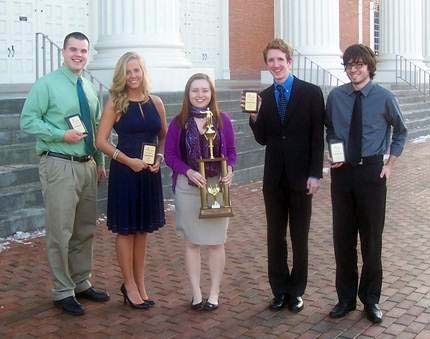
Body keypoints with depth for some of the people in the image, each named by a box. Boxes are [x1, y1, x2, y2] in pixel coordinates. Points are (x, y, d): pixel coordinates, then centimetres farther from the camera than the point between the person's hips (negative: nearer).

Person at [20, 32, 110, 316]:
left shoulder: (90, 88, 13)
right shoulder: (46, 84, -5)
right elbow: (28, 121, -10)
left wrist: (101, 162, 16)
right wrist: (61, 135, -20)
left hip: (88, 165, 7)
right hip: (59, 166, -6)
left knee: (86, 230, 14)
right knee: (61, 232, -3)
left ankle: (82, 283, 29)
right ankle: (63, 292, 11)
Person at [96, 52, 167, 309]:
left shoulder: (156, 102, 5)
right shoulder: (115, 104, -5)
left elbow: (164, 137, 13)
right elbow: (101, 141, -8)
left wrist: (160, 157, -6)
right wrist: (128, 160, -17)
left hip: (150, 173, 4)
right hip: (124, 172, -4)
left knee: (143, 229, 12)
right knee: (126, 230, 4)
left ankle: (140, 284, 24)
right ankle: (130, 285, 17)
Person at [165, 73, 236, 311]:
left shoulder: (222, 120, -1)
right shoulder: (179, 122, -2)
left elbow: (231, 152, 4)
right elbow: (170, 155, -2)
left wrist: (229, 170, -17)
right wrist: (189, 172, -17)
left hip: (217, 186, 0)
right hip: (187, 188, 0)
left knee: (216, 242, 6)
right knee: (191, 242, 9)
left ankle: (214, 293, 18)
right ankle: (196, 293, 19)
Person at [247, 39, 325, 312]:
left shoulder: (311, 93, -5)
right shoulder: (264, 97, 6)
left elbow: (318, 137, -6)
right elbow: (263, 139, 6)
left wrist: (315, 174, -10)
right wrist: (254, 117, -12)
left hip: (300, 175, -3)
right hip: (274, 176, 3)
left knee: (299, 236, 9)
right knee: (275, 236, 10)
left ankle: (296, 291, 21)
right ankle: (280, 290, 21)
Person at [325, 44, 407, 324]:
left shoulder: (384, 98, -5)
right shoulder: (335, 96, 0)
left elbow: (401, 132, 9)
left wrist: (390, 164, 3)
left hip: (372, 171, -2)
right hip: (342, 171, 2)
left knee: (371, 237, 5)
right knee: (343, 237, 8)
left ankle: (371, 299, 22)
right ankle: (346, 298, 23)